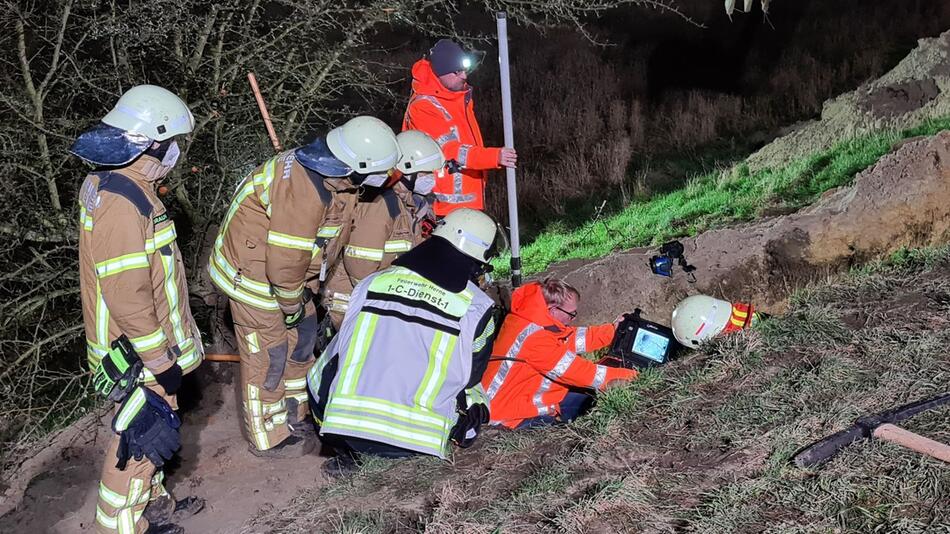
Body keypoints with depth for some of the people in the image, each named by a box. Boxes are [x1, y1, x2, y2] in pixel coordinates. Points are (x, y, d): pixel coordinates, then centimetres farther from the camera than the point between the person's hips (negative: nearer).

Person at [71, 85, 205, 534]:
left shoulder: (110, 183, 7)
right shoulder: (122, 204, -27)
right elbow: (127, 298, -28)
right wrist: (161, 361, -20)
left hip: (144, 343, 10)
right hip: (137, 353, -10)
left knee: (146, 429, 23)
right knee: (141, 438, 4)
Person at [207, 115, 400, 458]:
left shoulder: (339, 181, -3)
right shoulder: (303, 189, -35)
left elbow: (325, 244, 7)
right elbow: (285, 261, -30)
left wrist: (308, 289, 6)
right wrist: (292, 303, -15)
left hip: (285, 270, 10)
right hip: (254, 274, -9)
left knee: (302, 336, 18)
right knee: (268, 355, 2)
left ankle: (296, 415, 36)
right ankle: (269, 439, 19)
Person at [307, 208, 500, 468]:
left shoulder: (373, 282, 5)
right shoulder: (477, 308, -3)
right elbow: (470, 375, 11)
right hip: (413, 440, -2)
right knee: (474, 404, 24)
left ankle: (344, 444, 11)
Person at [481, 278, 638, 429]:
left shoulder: (531, 320, 0)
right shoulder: (534, 338, -28)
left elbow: (576, 337, 10)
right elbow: (575, 371, -24)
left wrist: (614, 329, 9)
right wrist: (625, 376, -15)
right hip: (512, 412, -10)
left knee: (584, 390, 9)